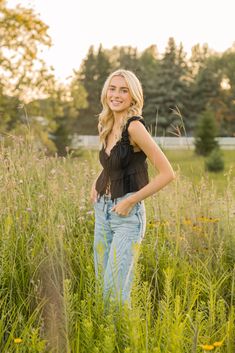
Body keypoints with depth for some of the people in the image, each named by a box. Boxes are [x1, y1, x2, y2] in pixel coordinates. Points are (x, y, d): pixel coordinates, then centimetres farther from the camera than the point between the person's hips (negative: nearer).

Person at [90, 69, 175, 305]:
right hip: (102, 210, 8)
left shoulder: (134, 127, -16)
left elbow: (167, 173, -19)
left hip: (127, 215, -8)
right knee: (101, 280, 13)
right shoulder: (108, 127, 7)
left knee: (116, 288, -7)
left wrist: (130, 201, -16)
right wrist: (96, 183, 10)